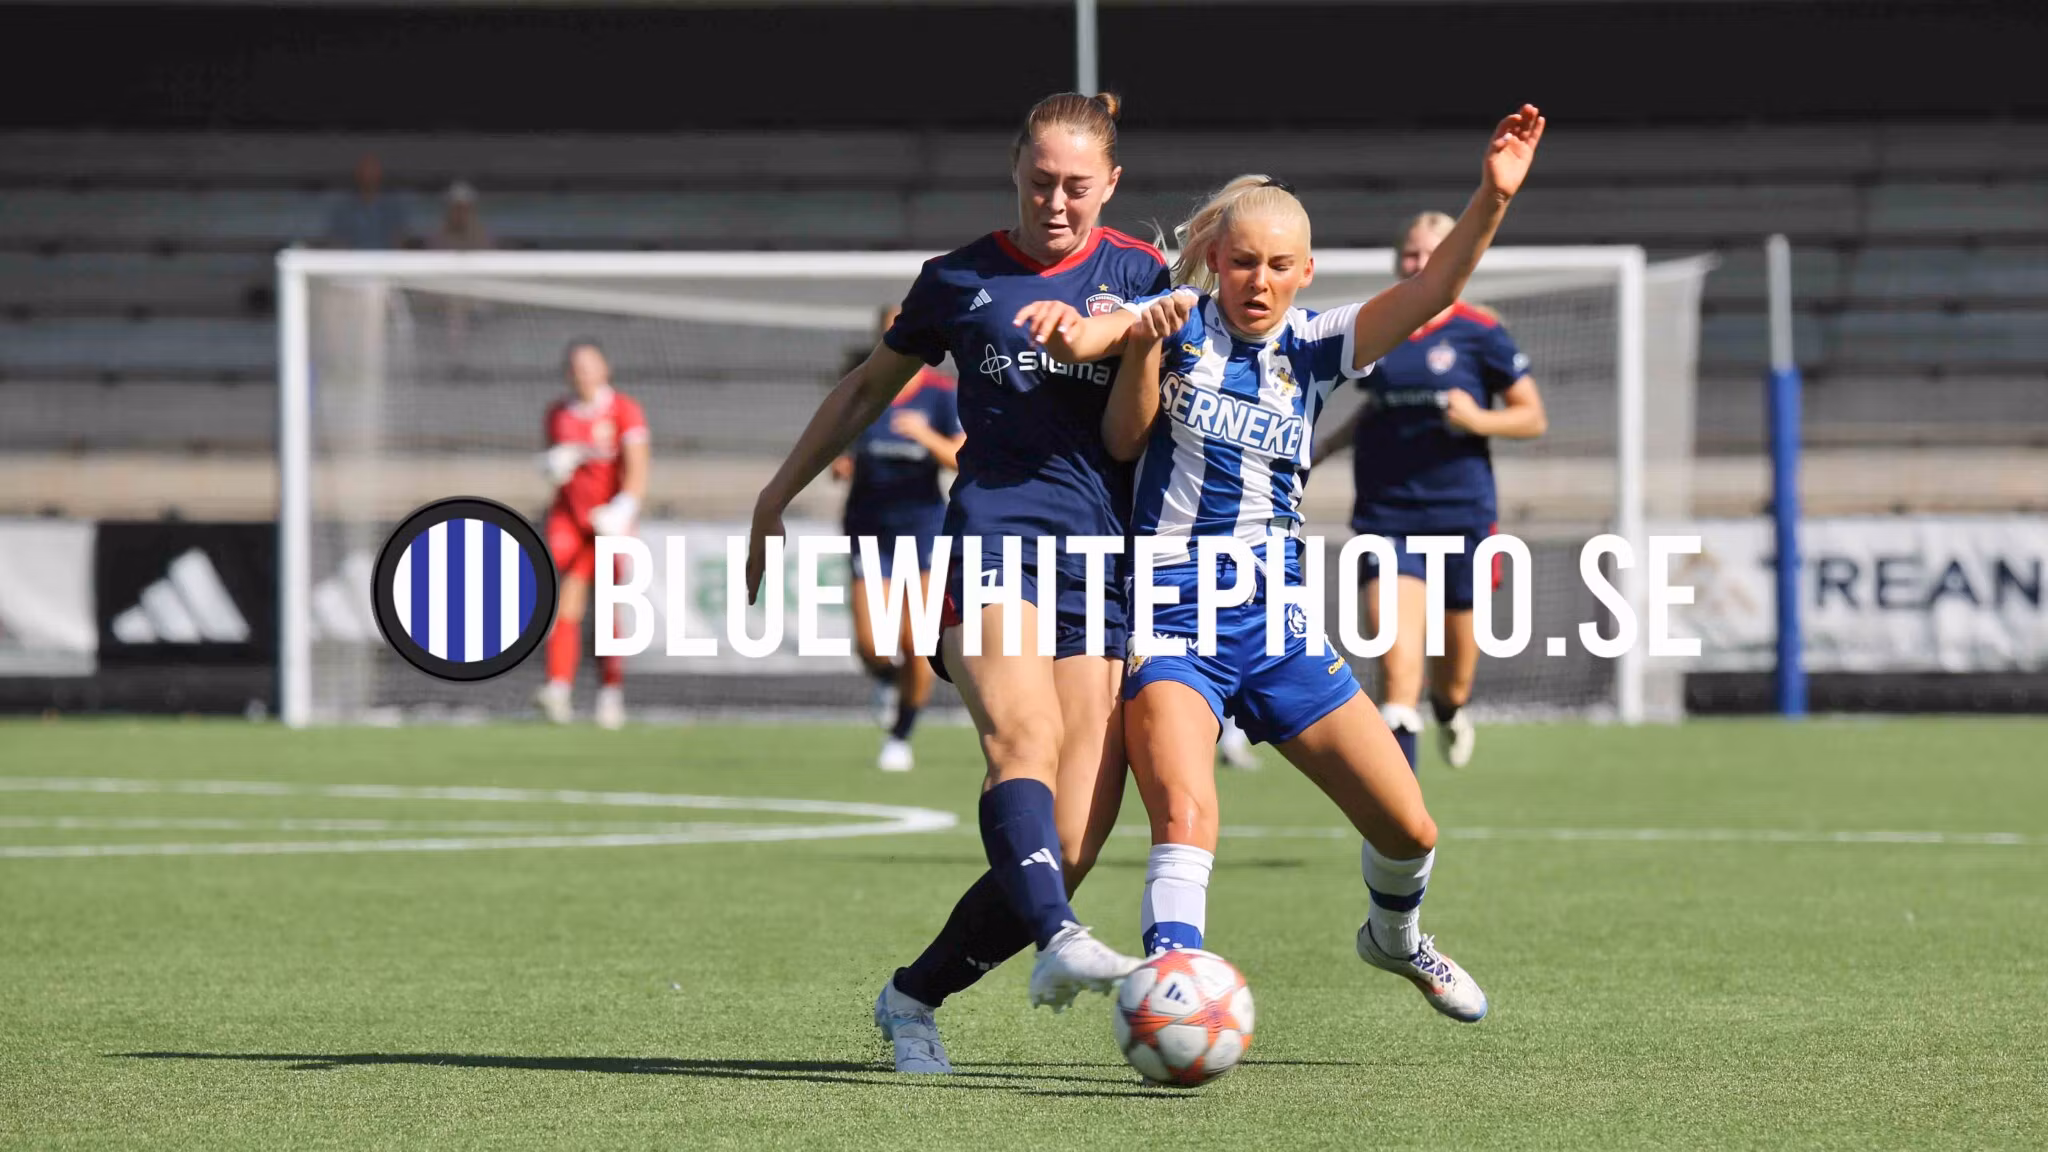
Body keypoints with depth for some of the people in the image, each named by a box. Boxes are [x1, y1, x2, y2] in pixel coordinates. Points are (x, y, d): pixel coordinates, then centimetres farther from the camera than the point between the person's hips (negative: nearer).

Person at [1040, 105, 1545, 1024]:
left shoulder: (1313, 347, 5)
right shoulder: (1180, 327, -1)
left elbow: (1426, 295, -9)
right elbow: (1072, 340, -17)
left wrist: (1491, 201, -24)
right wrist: (1138, 336, -38)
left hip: (1277, 621, 4)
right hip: (1175, 620, -4)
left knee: (1408, 828, 9)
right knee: (1186, 817, -29)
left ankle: (1395, 938, 40)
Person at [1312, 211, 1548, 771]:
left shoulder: (1479, 332, -3)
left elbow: (1533, 417, 1)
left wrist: (1480, 419, -16)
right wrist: (1327, 446, 13)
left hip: (1460, 514, -1)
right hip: (1386, 517, 1)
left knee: (1454, 674, 14)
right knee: (1396, 660, -17)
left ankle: (1450, 712, 52)